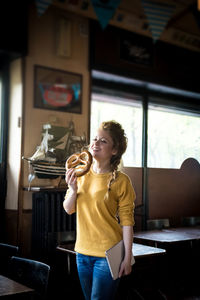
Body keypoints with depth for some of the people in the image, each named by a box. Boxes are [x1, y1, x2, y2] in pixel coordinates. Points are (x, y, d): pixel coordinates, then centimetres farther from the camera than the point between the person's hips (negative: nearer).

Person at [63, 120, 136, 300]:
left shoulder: (121, 181, -13)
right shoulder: (80, 173, 2)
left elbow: (127, 222, -11)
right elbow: (69, 209, 6)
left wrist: (127, 258, -11)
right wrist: (73, 190, -13)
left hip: (108, 254, -5)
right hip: (82, 251, 5)